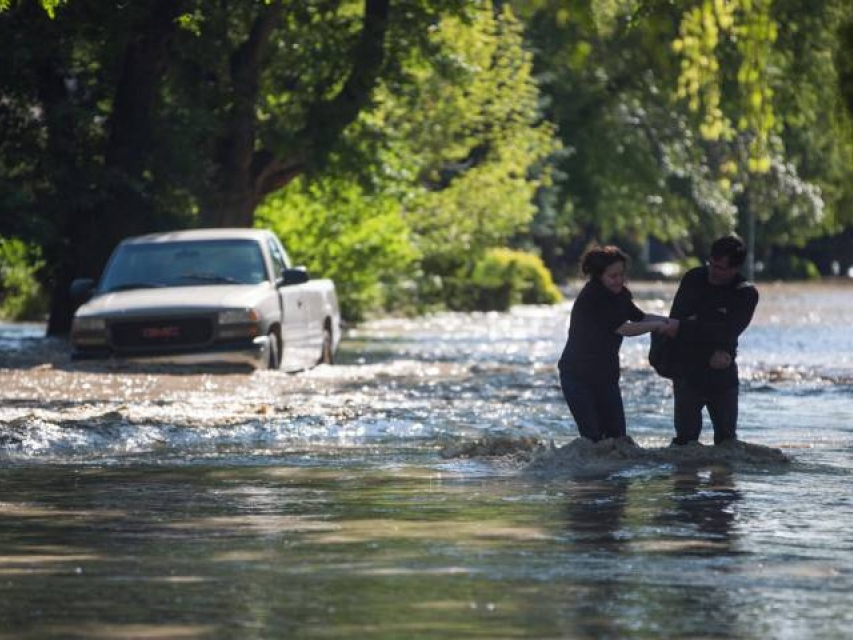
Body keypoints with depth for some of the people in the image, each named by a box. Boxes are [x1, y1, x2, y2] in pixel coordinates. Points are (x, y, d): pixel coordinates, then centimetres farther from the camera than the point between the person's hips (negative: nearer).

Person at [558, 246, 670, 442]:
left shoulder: (619, 294, 1)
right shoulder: (590, 298, -23)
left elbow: (640, 317, 13)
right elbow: (623, 329, -25)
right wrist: (660, 325, -18)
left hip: (606, 375, 7)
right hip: (578, 376, -7)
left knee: (617, 434, 1)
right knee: (592, 437, -10)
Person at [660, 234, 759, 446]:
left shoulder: (746, 294, -8)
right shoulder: (693, 279, -3)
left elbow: (726, 332, -21)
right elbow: (675, 323, -11)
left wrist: (682, 329, -27)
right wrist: (712, 353, -19)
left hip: (722, 374, 0)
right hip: (687, 370, 0)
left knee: (726, 436, 5)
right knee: (686, 435, -5)